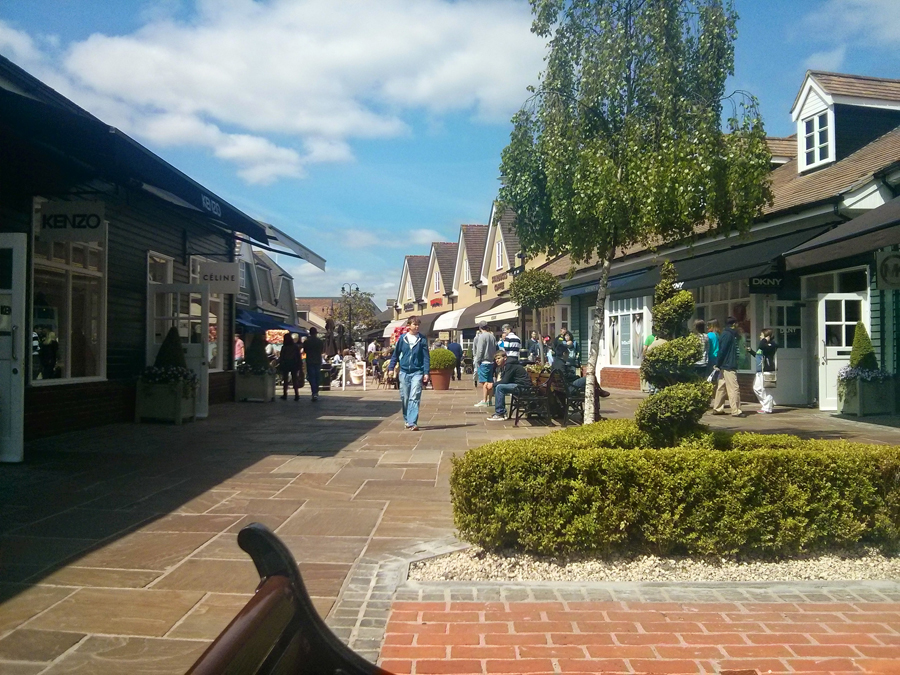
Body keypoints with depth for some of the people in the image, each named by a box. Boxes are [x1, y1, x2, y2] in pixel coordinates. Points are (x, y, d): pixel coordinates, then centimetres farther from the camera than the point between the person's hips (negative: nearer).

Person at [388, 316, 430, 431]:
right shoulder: (402, 339, 3)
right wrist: (391, 368, 5)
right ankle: (407, 420, 26)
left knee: (414, 398, -11)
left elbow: (426, 357, 1)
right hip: (404, 372, 2)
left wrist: (426, 373, -5)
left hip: (417, 372, -2)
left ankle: (412, 423, -15)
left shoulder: (422, 340, 0)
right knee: (404, 398, 9)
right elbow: (395, 354, 11)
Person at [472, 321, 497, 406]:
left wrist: (477, 362, -7)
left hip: (484, 362, -7)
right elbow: (495, 350, 15)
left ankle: (484, 400, -9)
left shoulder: (482, 336, -11)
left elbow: (480, 350, -13)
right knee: (490, 382, 10)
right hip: (491, 362, 7)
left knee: (484, 382, -7)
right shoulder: (492, 336, 10)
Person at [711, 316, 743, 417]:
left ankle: (717, 409, 15)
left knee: (721, 388, 11)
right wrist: (718, 364, -14)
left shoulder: (725, 334, 17)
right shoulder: (728, 335, -12)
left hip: (724, 366, 10)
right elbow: (722, 351, -16)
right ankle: (736, 411, -8)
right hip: (729, 367, -10)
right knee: (734, 389, -8)